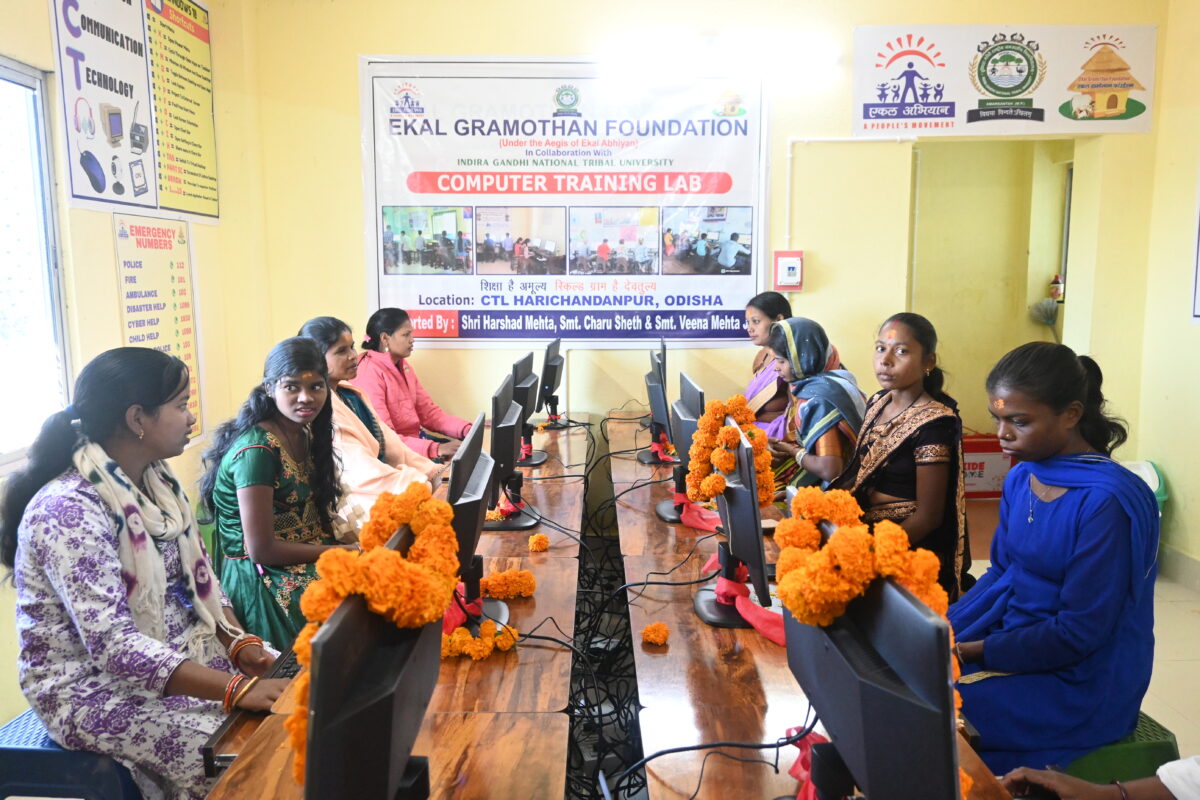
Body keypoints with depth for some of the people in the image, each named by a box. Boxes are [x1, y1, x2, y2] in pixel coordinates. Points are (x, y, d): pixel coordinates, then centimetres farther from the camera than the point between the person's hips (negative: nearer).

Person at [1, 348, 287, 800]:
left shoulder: (156, 480, 2)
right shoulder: (67, 511, -24)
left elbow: (198, 577, 8)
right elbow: (112, 645, -30)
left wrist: (241, 643, -9)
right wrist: (235, 688, -36)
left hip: (179, 653, 8)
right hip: (95, 689, -7)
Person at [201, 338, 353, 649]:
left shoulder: (305, 435, 5)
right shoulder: (257, 451, -20)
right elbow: (262, 550, -20)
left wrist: (355, 541, -5)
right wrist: (343, 552, -14)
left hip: (308, 556, 8)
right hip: (261, 578, -8)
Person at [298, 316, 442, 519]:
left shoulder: (351, 394, 13)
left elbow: (388, 443, 10)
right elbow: (365, 474, -23)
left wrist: (434, 472, -2)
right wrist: (428, 487, -25)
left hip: (382, 493, 9)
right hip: (359, 505, -9)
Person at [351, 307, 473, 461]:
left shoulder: (404, 367, 10)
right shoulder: (368, 374, -18)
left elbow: (429, 412, 9)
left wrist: (467, 430, -7)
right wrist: (437, 449, -33)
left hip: (414, 443, 8)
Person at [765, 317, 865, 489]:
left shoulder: (819, 400, -24)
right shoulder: (807, 384, 2)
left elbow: (829, 470, -31)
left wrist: (793, 452, -14)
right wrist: (776, 443, -5)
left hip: (814, 486, -8)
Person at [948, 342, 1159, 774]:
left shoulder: (1107, 501, -22)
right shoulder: (1020, 478, 0)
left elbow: (1079, 632, -20)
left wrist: (974, 652, -18)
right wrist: (943, 633, -6)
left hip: (1079, 682, -7)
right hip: (1014, 640, 7)